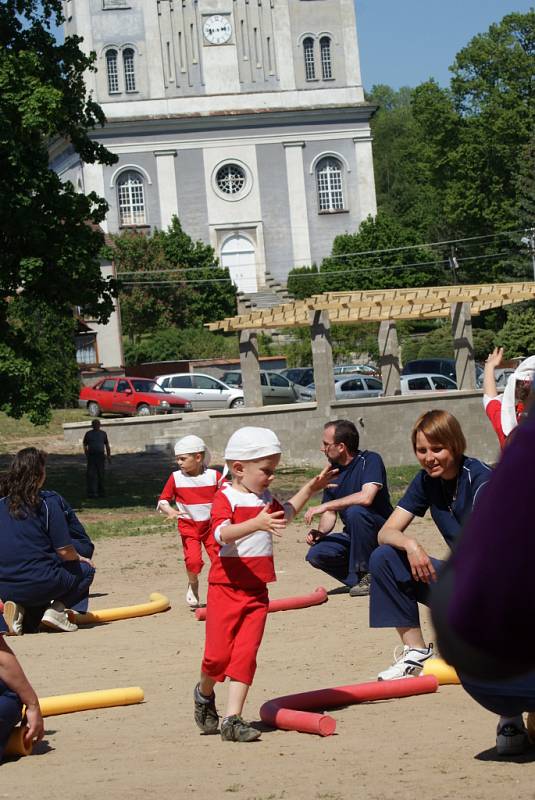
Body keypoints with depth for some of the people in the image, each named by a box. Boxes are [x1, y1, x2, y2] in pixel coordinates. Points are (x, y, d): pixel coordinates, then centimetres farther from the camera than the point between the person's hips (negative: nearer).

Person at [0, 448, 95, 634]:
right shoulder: (48, 506, -8)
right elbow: (65, 552, -9)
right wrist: (79, 558, 15)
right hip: (40, 586, -4)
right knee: (85, 569, 21)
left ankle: (18, 607, 5)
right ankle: (56, 610, -2)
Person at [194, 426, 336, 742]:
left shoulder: (266, 499, 13)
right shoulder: (226, 498, -11)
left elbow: (285, 513, 37)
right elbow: (222, 533, -31)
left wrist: (309, 489, 31)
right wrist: (257, 523, -45)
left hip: (257, 591, 6)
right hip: (226, 587, -6)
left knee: (246, 654, -4)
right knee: (219, 654, -3)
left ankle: (233, 719, -5)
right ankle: (205, 693, 29)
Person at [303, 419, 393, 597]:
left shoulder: (370, 460, -14)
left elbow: (366, 497, -31)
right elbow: (330, 513, 10)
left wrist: (325, 506, -26)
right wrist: (320, 532, -13)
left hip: (381, 534, -6)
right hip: (353, 536, 6)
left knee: (355, 511, -35)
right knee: (316, 554, -17)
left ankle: (367, 575, -20)